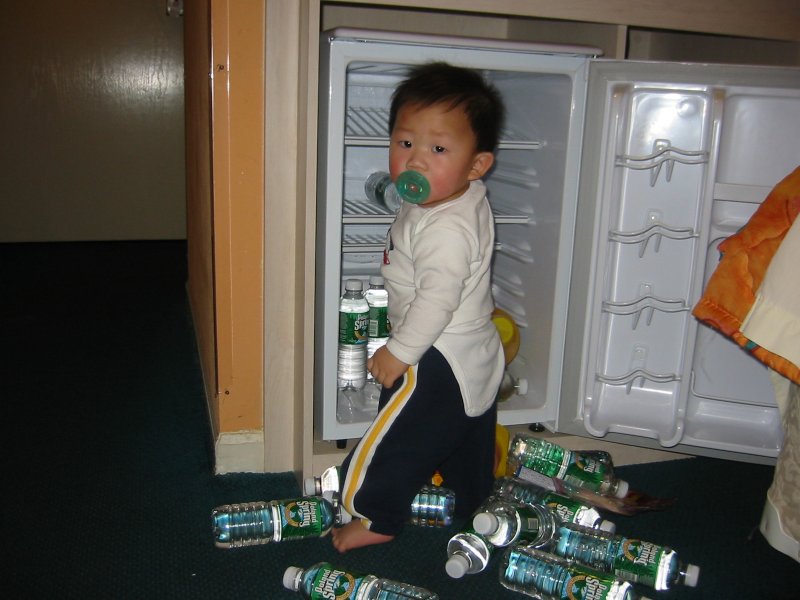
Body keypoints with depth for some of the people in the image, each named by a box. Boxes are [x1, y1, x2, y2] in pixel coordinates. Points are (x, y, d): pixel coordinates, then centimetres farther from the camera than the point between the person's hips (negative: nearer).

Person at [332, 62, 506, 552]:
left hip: (440, 363, -10)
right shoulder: (467, 202, 0)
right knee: (466, 438, 27)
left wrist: (400, 351, -23)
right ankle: (474, 503, 47)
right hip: (475, 353, 10)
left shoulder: (445, 229, -31)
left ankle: (376, 518, 24)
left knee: (394, 441, 6)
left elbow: (437, 300, -32)